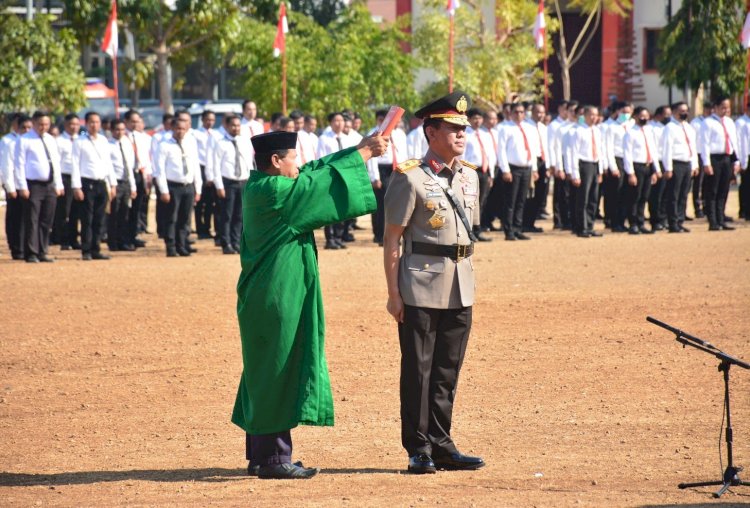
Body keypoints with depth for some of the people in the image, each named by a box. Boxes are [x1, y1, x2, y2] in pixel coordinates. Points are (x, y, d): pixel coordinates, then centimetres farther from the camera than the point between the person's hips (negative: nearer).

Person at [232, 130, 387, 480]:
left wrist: (360, 148, 14)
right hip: (278, 298, -10)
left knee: (264, 373, 14)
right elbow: (322, 180, -14)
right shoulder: (273, 192, -18)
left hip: (265, 299, 10)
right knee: (279, 373, -5)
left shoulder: (262, 188, 10)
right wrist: (363, 154, -3)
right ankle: (274, 458, -1)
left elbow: (316, 171, 17)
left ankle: (260, 455, 19)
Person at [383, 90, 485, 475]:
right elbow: (392, 240, -8)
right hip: (421, 288, -6)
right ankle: (418, 449, 7)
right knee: (418, 369, 1)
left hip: (460, 291, 6)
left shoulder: (470, 177, 12)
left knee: (448, 370, 10)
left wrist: (466, 281, 16)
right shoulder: (410, 178, -9)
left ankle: (440, 445, 17)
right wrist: (393, 294, -11)